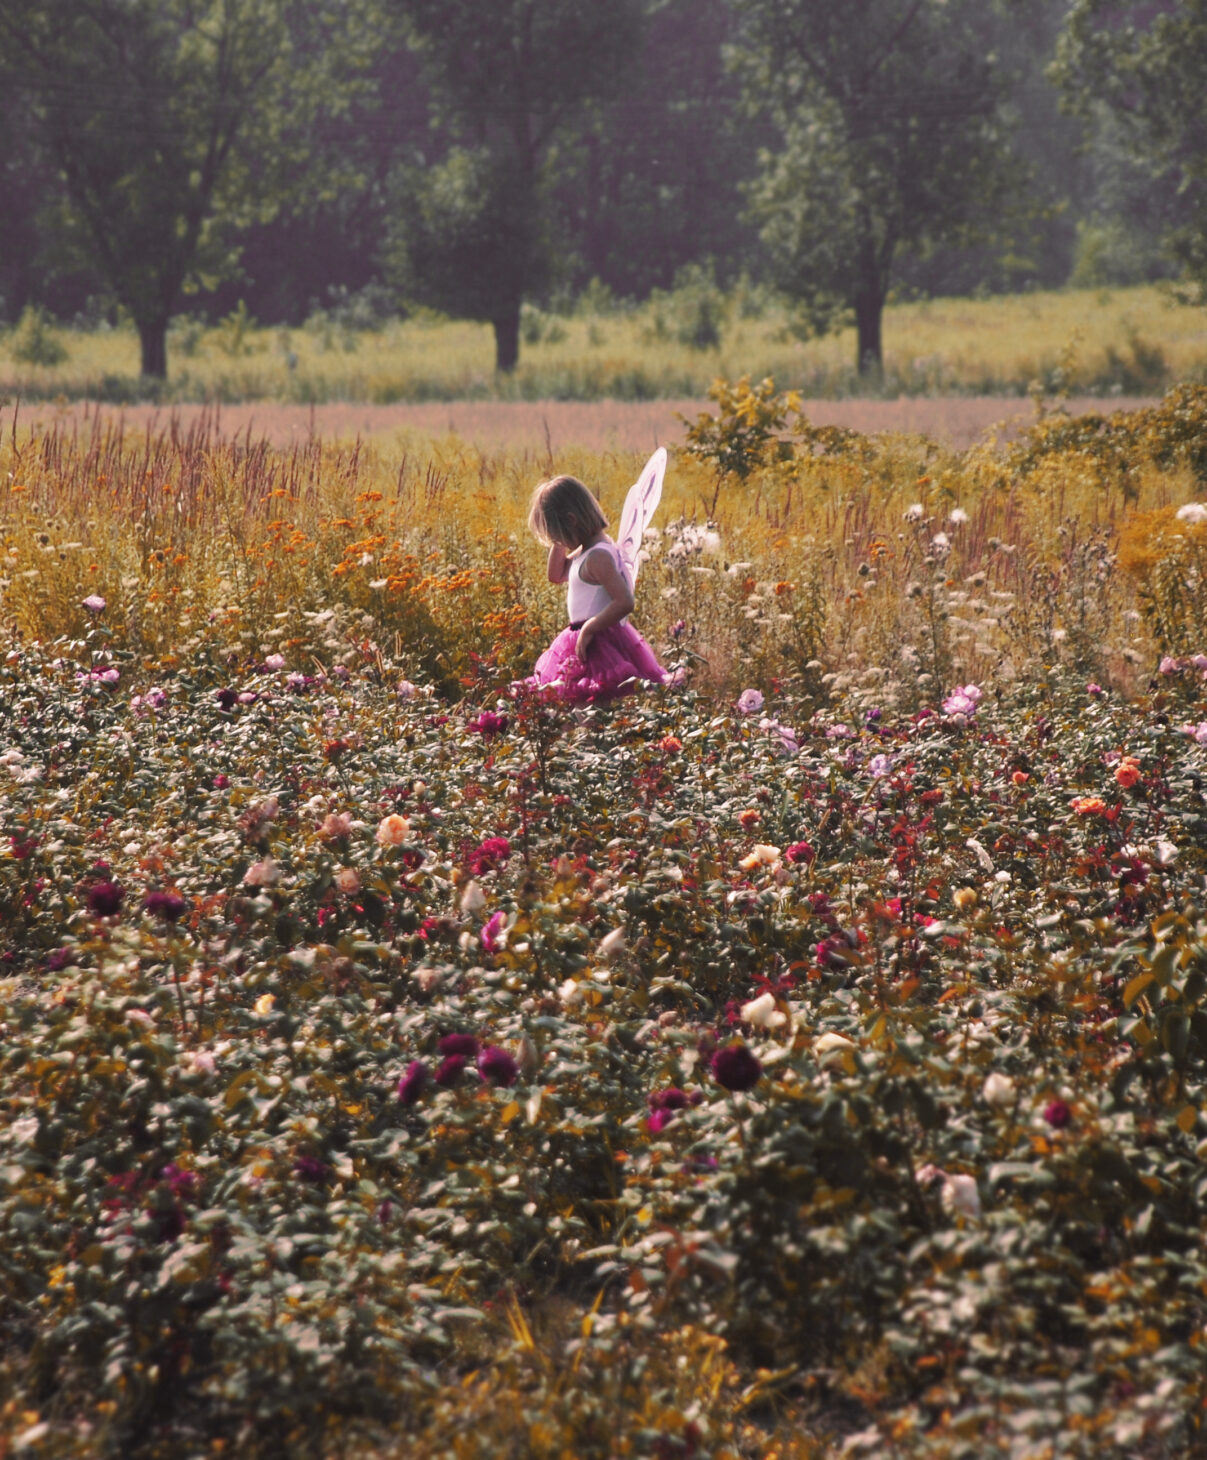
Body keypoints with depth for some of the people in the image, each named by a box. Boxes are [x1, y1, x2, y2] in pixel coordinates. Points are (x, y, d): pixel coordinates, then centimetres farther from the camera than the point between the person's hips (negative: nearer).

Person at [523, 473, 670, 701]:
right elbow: (556, 575, 28)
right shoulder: (588, 550, 12)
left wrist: (588, 629, -22)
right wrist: (558, 544, 13)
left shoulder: (597, 558, -20)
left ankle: (638, 686, -20)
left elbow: (624, 602, -28)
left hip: (597, 644, -11)